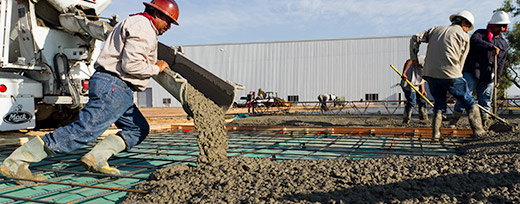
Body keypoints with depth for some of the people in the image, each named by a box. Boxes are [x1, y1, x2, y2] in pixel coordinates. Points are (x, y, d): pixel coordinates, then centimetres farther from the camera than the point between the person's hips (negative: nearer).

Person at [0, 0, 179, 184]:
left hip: (121, 92, 11)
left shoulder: (141, 26, 25)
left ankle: (96, 159, -1)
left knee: (139, 129, 11)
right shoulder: (142, 25, -9)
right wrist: (156, 68, -6)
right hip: (113, 86, -11)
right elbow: (131, 65, -20)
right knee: (84, 130, -14)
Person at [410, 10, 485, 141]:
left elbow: (415, 38, 12)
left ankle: (435, 134, 9)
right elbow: (461, 60, 8)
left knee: (439, 104, 17)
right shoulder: (464, 36, 10)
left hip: (430, 73, 4)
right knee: (469, 102, 12)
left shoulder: (436, 29, 20)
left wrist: (413, 58, 17)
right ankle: (478, 131, 15)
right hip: (450, 74, -4)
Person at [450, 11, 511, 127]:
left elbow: (500, 63, 23)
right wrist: (492, 47, -27)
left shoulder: (503, 44, 20)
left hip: (488, 78, 5)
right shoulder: (480, 33, 3)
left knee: (485, 100, 8)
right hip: (471, 73, -5)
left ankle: (485, 123, 16)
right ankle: (453, 121, -2)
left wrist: (497, 79, 17)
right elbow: (474, 41, -22)